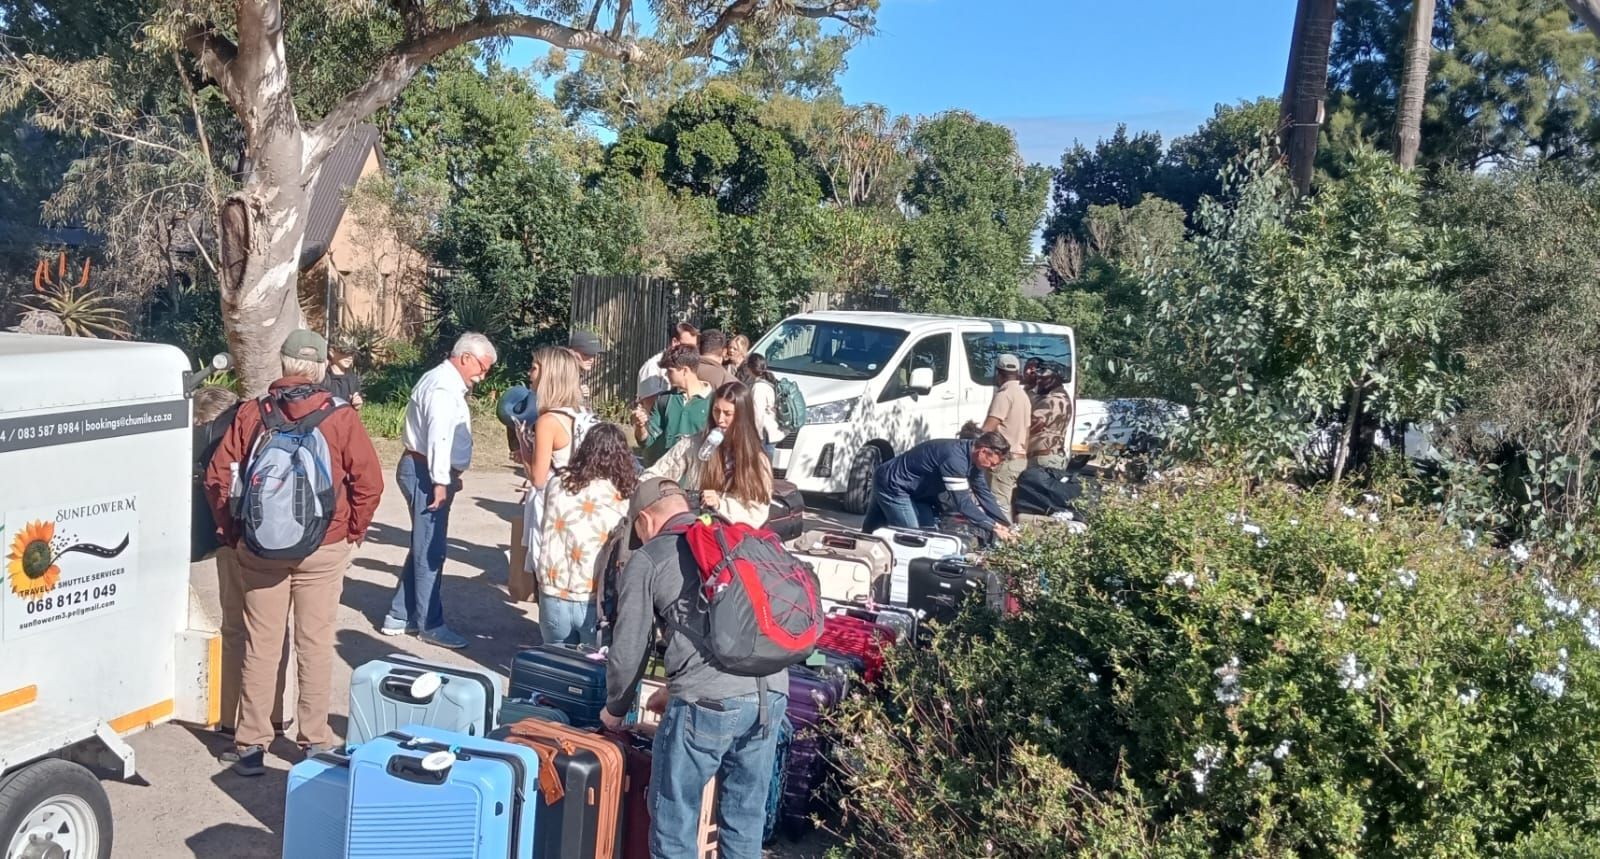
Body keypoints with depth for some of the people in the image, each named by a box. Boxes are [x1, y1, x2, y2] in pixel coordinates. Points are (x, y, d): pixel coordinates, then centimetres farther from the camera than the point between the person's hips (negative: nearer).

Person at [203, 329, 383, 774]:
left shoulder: (252, 413, -2)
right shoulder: (341, 418, -7)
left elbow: (218, 477, -1)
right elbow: (369, 482, -9)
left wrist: (232, 532, 11)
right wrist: (353, 531, 6)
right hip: (324, 550, -1)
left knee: (260, 646, 9)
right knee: (315, 645, 9)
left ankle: (251, 746, 15)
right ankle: (315, 741, 17)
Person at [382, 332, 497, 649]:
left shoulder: (448, 383, 17)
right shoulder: (443, 386, -17)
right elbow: (439, 437, -25)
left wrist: (450, 477, 16)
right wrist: (441, 481, -26)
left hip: (429, 473, 11)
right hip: (426, 474, -11)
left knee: (423, 548, 16)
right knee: (430, 551, -2)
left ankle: (400, 617, 24)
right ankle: (430, 624, 7)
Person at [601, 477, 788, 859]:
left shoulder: (647, 559, 8)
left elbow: (629, 649, 9)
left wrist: (615, 709, 28)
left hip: (709, 702, -5)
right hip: (772, 693, 6)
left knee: (673, 817, 13)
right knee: (745, 816, 18)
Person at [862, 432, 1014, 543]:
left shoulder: (972, 456, -3)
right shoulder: (955, 459, -34)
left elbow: (984, 494, 3)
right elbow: (963, 503, -34)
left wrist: (1007, 523, -4)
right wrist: (993, 527, -30)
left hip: (913, 488, 10)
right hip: (892, 484, -10)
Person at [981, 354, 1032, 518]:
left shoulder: (1004, 394, -13)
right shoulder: (1023, 395, 18)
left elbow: (988, 428, -20)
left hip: (1004, 459, -10)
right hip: (1020, 458, 10)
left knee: (999, 507, -11)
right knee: (1007, 505, 12)